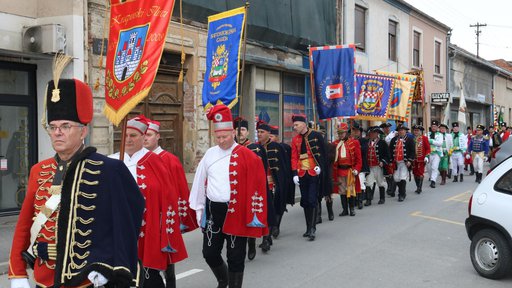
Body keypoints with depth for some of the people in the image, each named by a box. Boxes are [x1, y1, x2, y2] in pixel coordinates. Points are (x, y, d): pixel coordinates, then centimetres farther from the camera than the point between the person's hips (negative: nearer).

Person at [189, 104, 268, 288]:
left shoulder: (247, 157, -8)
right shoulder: (210, 154, 6)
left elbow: (257, 186, -8)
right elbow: (200, 183, 11)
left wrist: (255, 215, -9)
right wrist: (199, 209, 12)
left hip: (237, 213, -4)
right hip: (212, 211, 4)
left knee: (235, 257, 5)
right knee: (209, 253, 10)